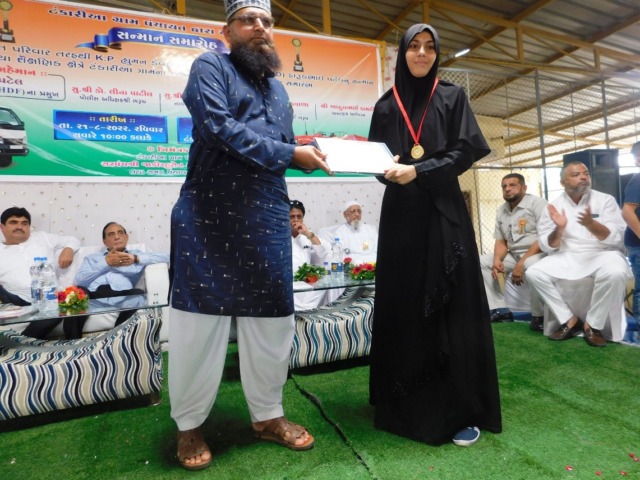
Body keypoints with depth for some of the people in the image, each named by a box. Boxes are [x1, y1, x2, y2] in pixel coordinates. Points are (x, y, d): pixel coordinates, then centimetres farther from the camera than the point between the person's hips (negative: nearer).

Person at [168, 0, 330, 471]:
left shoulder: (277, 87, 23)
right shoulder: (211, 66, 3)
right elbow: (218, 127, -15)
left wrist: (311, 151, 1)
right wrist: (290, 154, -13)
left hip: (268, 219, 6)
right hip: (211, 215, -6)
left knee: (272, 318, 8)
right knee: (202, 319, 1)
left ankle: (268, 415, 27)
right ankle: (190, 425, 22)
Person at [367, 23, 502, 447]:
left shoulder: (452, 96, 9)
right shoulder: (385, 106, 14)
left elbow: (467, 151, -2)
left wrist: (418, 171, -14)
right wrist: (387, 170, -12)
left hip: (443, 211, -1)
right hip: (400, 214, 2)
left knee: (453, 305, -4)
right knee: (404, 306, 2)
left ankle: (466, 410, 7)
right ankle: (406, 402, 16)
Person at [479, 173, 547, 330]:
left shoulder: (537, 203, -10)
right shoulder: (501, 211, 10)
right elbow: (500, 241, 11)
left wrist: (521, 263, -26)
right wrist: (497, 259, -12)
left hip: (539, 253, -7)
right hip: (513, 254, 7)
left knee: (531, 265, -39)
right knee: (481, 262, -2)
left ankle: (539, 316, -19)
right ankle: (500, 309, -4)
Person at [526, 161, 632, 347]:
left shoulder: (605, 200, -1)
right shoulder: (554, 206, 2)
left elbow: (616, 238, -11)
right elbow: (547, 247, -1)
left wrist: (591, 224, -29)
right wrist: (559, 229, -21)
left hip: (601, 253, -2)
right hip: (567, 256, 2)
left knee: (616, 273, -34)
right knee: (533, 273, -20)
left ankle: (592, 324, -14)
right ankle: (569, 319, -8)